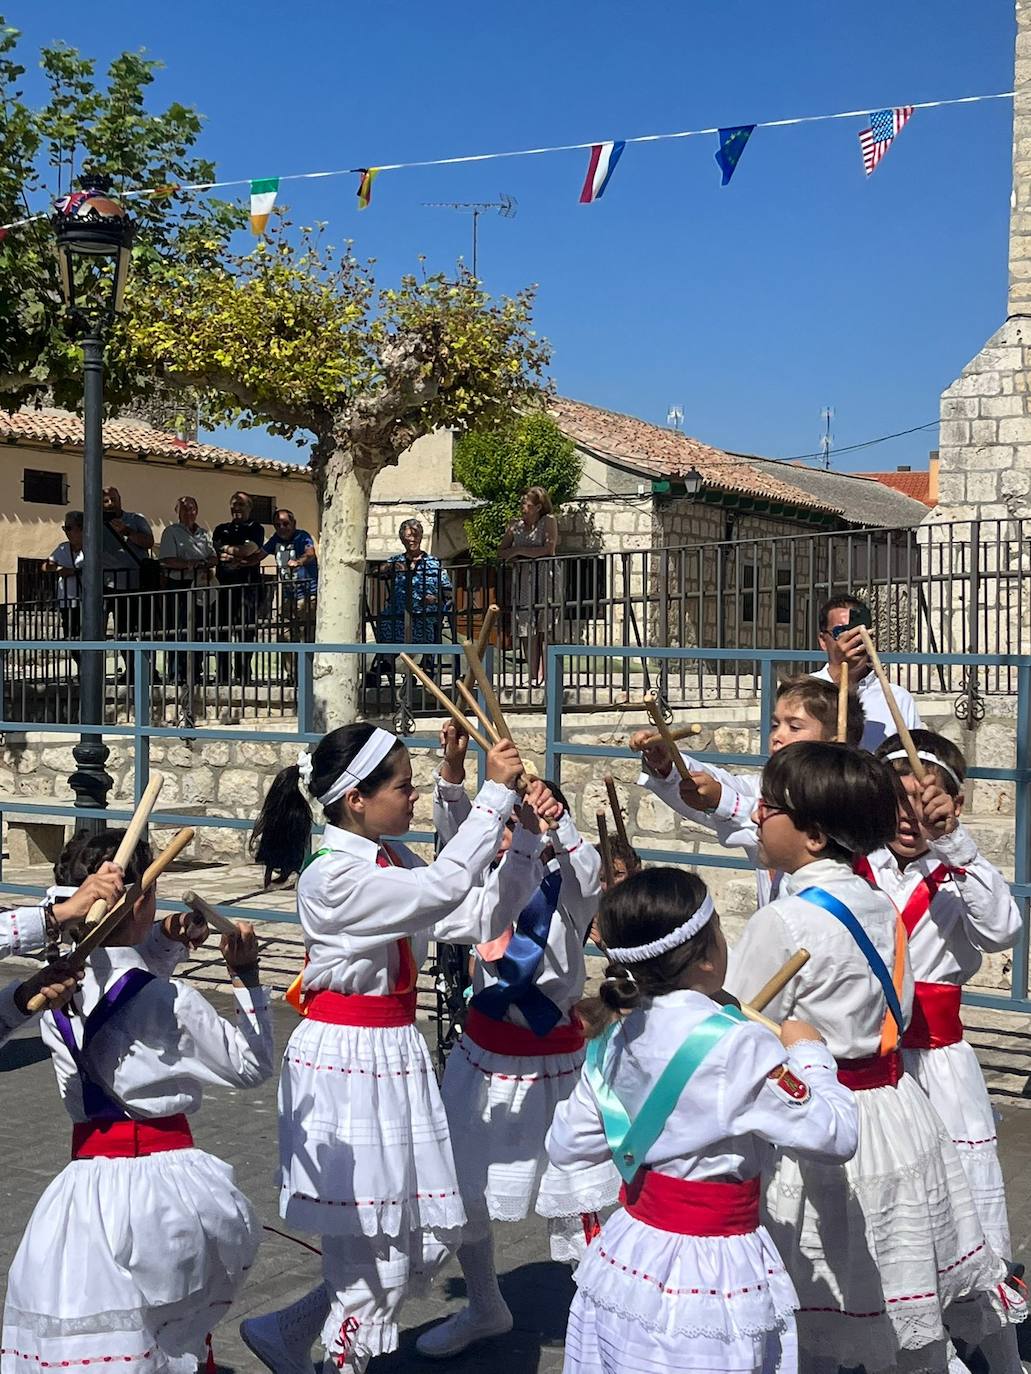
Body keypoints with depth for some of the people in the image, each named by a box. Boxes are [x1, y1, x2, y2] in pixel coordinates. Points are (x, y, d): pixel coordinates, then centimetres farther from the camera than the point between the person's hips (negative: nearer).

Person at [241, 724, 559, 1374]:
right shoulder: (332, 876, -20)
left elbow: (481, 918, 5)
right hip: (346, 1061, -9)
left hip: (397, 1055, 9)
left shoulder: (394, 860, 7)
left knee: (434, 1235, 15)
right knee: (377, 1259, 1)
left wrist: (526, 836, -5)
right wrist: (496, 794, -23)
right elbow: (445, 888, -28)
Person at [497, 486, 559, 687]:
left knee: (545, 632, -12)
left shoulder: (548, 521, 1)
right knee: (527, 633, 0)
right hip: (522, 583, 5)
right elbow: (501, 552, 16)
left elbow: (548, 550, -10)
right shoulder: (516, 525, 16)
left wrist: (518, 550, -3)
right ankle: (533, 678, 2)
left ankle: (546, 676, -15)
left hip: (544, 580, -5)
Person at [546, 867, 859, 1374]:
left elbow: (566, 1146, 9)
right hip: (710, 1273, -6)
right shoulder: (739, 1046, -21)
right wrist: (809, 1052, -1)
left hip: (625, 1256, 7)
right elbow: (835, 1137, -15)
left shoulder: (615, 1036, -1)